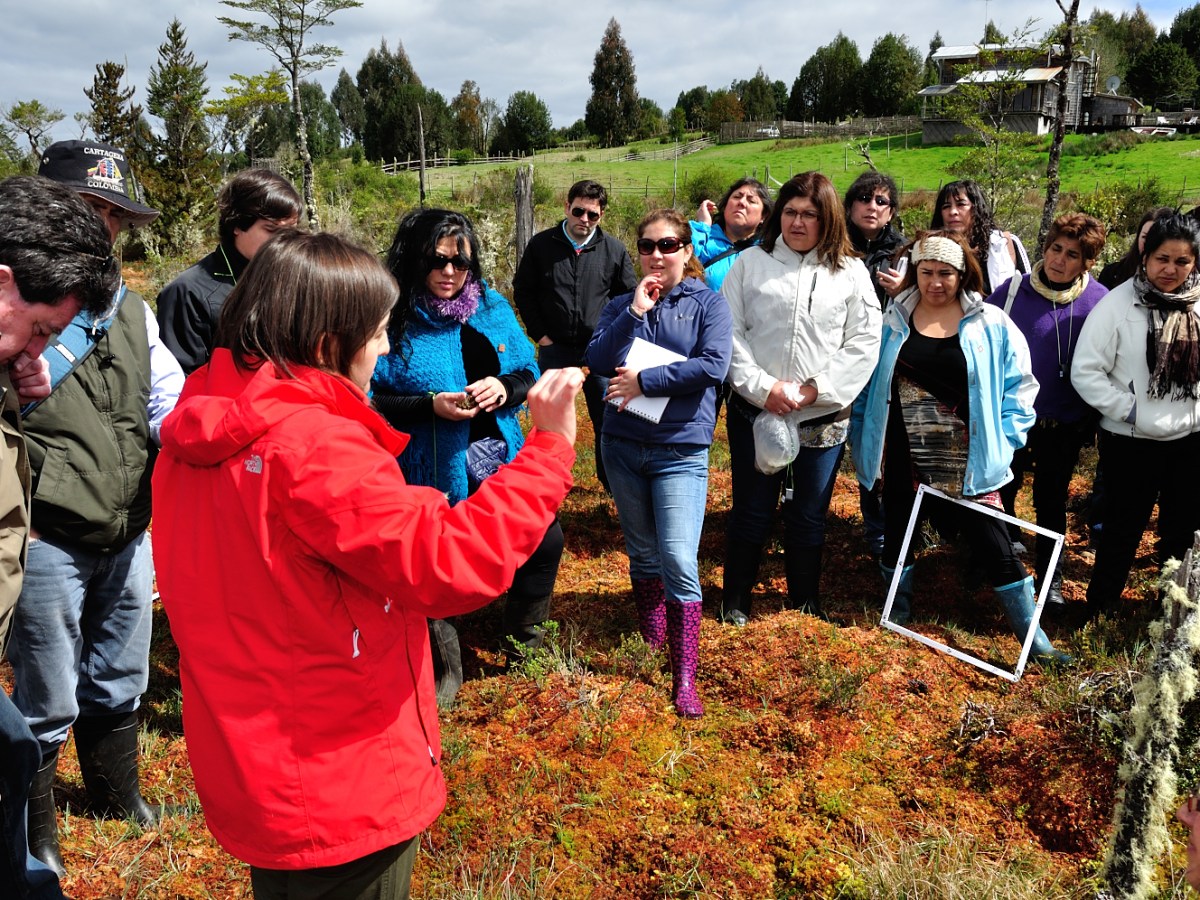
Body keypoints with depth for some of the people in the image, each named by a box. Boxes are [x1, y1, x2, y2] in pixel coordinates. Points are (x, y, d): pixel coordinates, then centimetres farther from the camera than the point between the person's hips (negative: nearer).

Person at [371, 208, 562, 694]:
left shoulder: (493, 308, 4)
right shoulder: (393, 317, -12)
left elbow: (528, 370, 9)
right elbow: (371, 401, -14)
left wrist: (505, 388, -12)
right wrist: (431, 406, -25)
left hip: (497, 460, 5)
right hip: (431, 473, -5)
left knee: (545, 541, 12)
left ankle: (523, 644, 38)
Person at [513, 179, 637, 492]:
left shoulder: (614, 250, -1)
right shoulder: (541, 245, -1)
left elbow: (628, 297, 8)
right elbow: (523, 292, 5)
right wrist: (539, 333, -1)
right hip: (554, 349, 0)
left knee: (607, 419, 6)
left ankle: (612, 480, 21)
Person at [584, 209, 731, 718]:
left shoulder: (707, 304, 1)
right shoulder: (623, 306, 8)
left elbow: (713, 366, -15)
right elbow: (597, 361, -6)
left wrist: (644, 380, -13)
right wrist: (635, 312, -14)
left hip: (681, 451, -3)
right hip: (624, 446, 3)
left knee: (679, 560, -11)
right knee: (642, 554, 15)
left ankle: (685, 677, -1)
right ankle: (651, 643, 33)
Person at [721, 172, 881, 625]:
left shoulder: (850, 271, 4)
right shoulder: (751, 262, 2)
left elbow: (864, 343, -1)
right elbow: (730, 331, -3)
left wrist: (816, 390, -12)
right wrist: (762, 386, -14)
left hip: (822, 418, 1)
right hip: (756, 411, -1)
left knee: (809, 517, 12)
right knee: (751, 511, 9)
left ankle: (805, 604, 29)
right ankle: (735, 601, 26)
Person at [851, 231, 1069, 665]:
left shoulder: (991, 325, -3)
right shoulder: (892, 321, 1)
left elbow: (1019, 385, 1)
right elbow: (868, 385, 8)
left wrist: (1003, 442, -6)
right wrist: (862, 438, 3)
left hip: (966, 462, -2)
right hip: (904, 459, 2)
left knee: (995, 548, 1)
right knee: (896, 536, 16)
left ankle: (1033, 638, 15)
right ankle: (897, 618, 38)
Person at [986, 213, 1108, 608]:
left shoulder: (1100, 301, -8)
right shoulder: (1013, 290, -9)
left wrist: (1092, 420, 3)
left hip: (1064, 426, 0)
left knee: (1052, 502, 14)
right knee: (999, 496, 13)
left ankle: (1050, 576, 30)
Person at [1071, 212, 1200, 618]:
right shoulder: (1119, 303, -12)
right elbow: (1085, 371, -13)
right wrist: (1129, 409, -16)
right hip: (1133, 442, -4)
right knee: (1123, 531, 8)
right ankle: (1100, 608, 26)